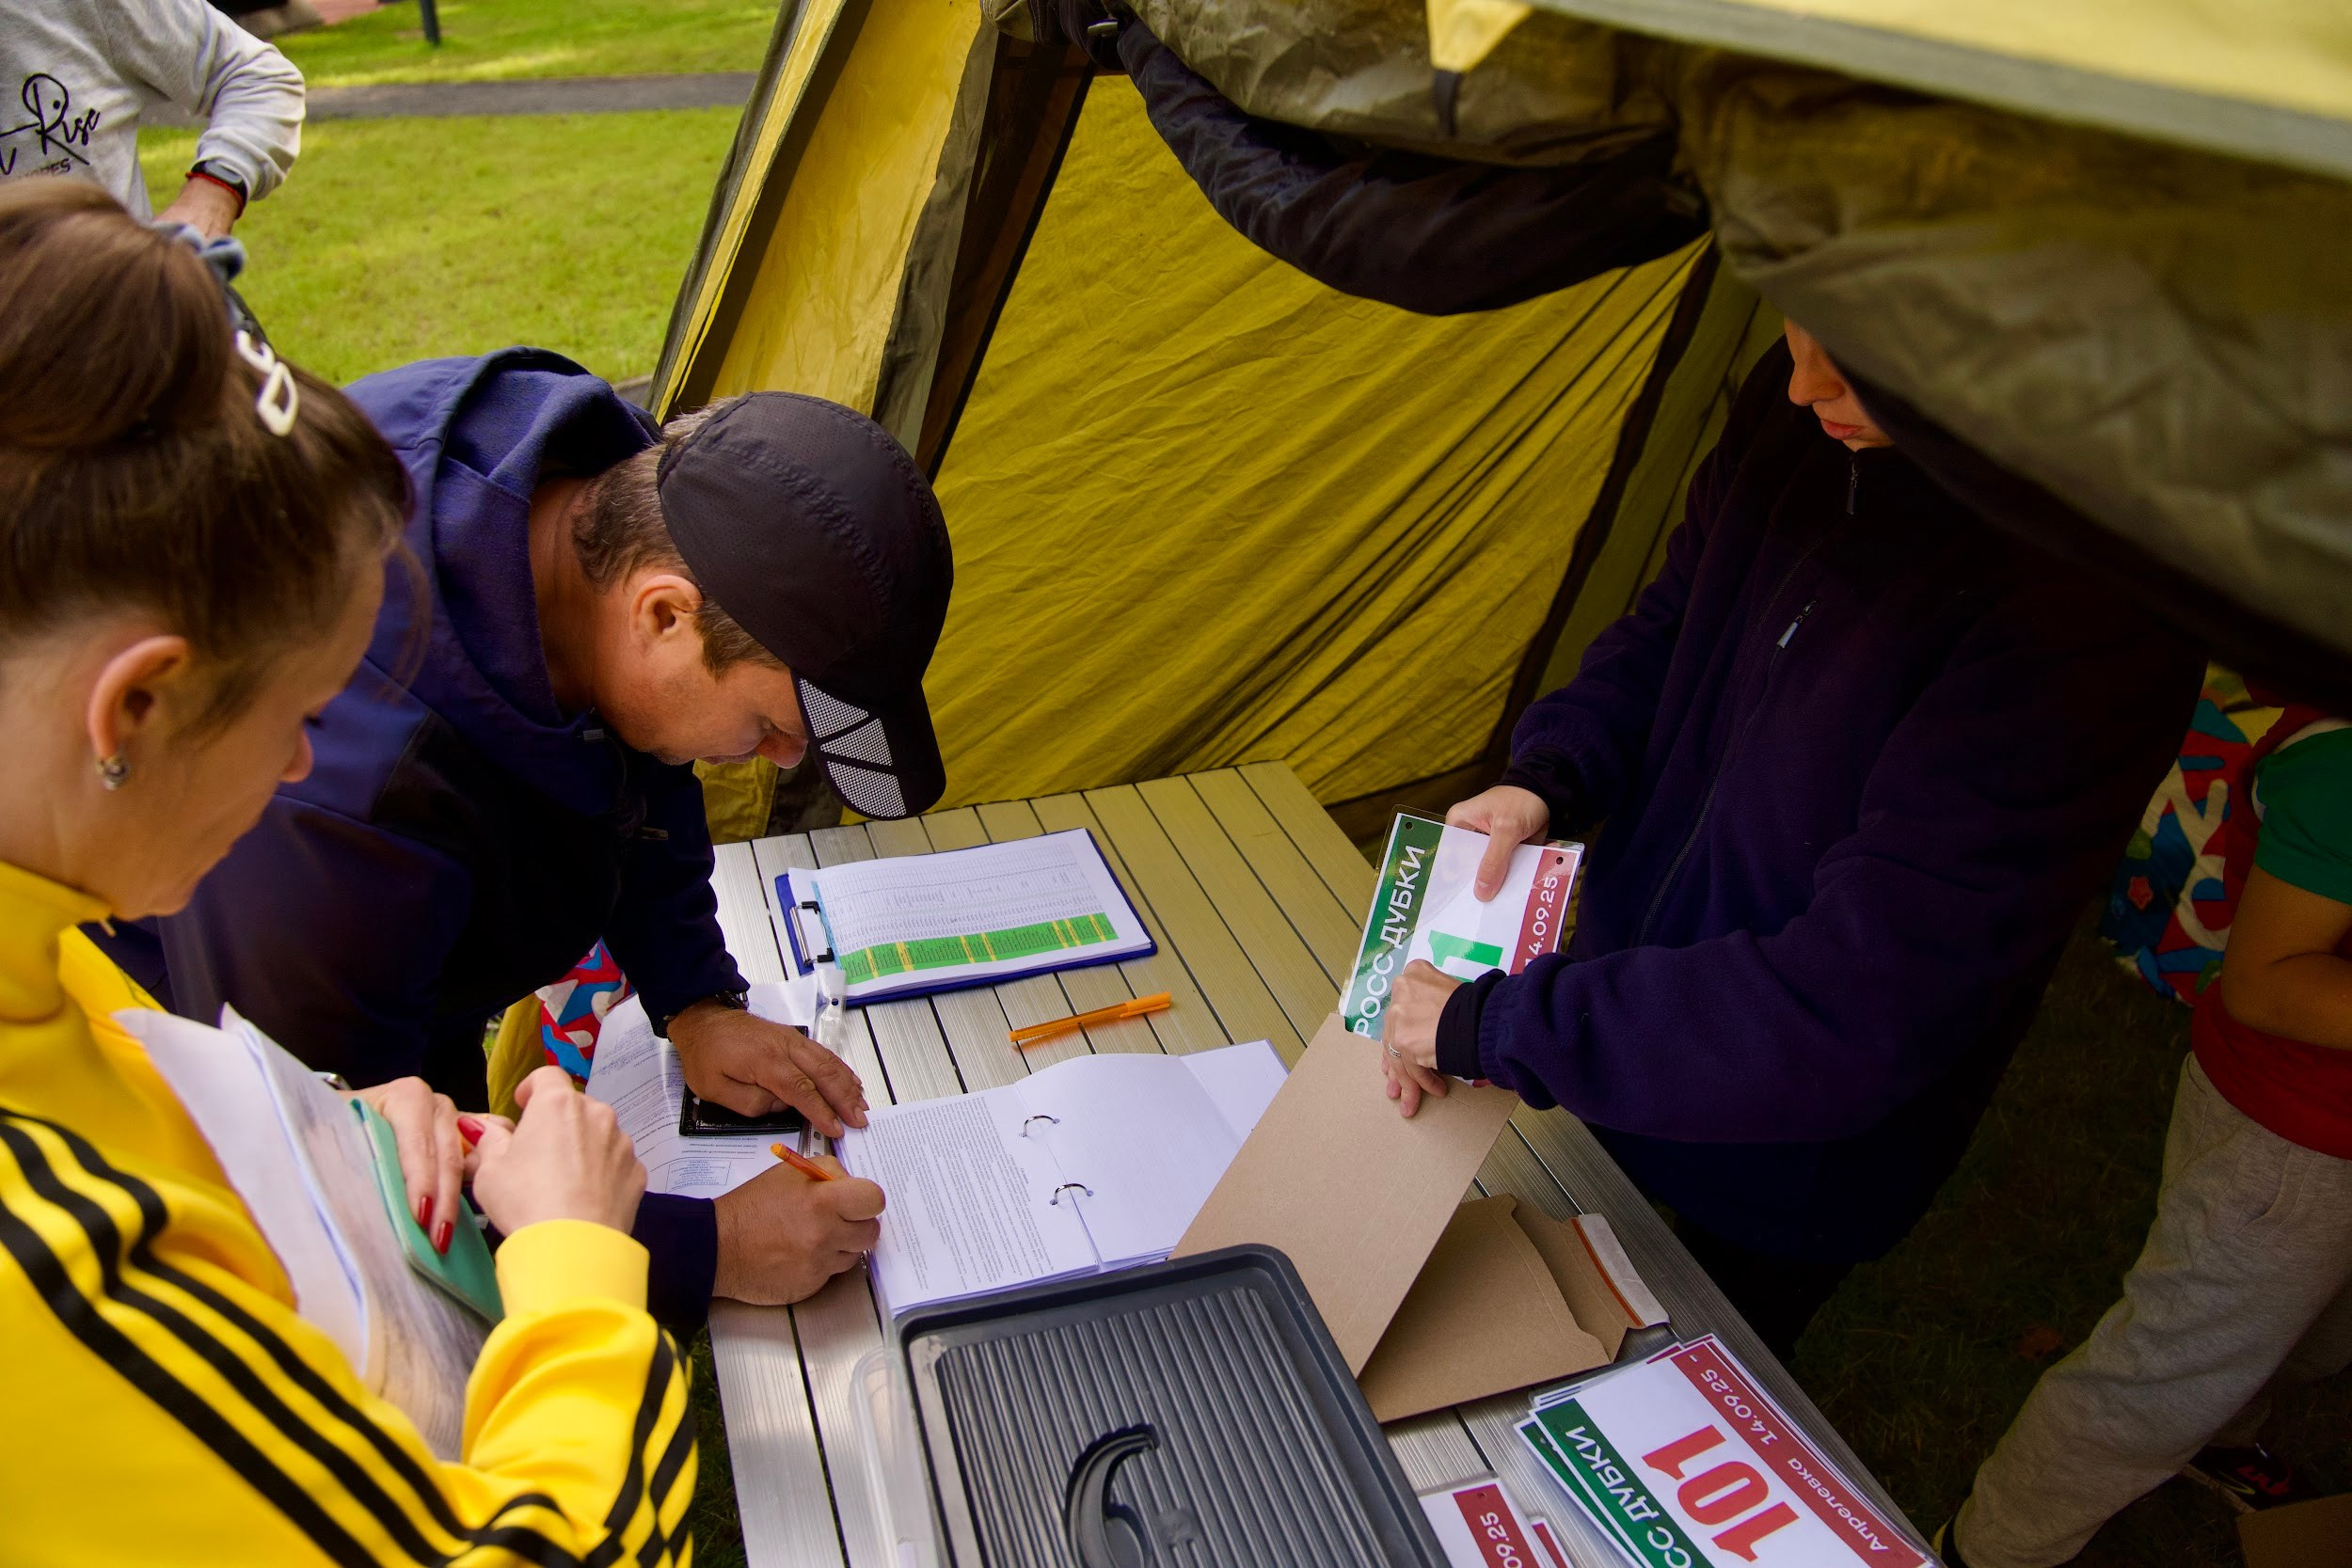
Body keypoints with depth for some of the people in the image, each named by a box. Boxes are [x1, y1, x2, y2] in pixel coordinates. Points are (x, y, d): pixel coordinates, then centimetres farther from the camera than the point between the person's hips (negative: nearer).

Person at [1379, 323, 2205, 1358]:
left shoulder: (2089, 608, -35)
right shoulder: (1795, 417, -14)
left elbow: (1865, 1002, -35)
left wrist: (1489, 1028, -31)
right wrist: (1545, 777, -14)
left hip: (1794, 1154, -6)